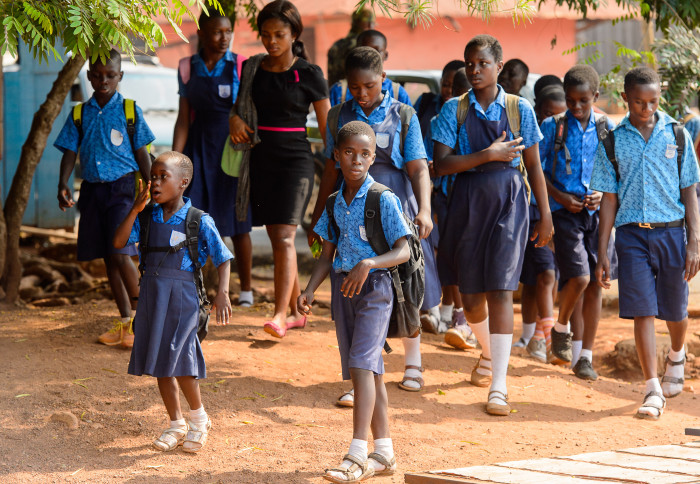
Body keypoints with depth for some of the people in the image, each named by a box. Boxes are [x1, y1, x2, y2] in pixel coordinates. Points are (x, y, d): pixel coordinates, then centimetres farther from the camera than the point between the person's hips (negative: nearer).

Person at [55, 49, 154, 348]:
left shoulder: (130, 111, 0)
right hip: (93, 189, 4)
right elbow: (70, 151, 7)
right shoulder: (80, 114, 8)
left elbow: (142, 154, 3)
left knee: (121, 254, -16)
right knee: (108, 258, 8)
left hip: (123, 186, -4)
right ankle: (125, 322, 18)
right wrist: (63, 184, -9)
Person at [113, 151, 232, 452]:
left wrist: (222, 293, -14)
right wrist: (136, 209, -12)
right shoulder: (147, 218, 6)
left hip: (183, 294, -5)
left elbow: (223, 258, -2)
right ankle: (176, 424, 23)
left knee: (178, 358, -11)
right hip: (151, 294, 5)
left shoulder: (199, 221, -5)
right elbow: (119, 242, -5)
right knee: (159, 361, 9)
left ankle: (199, 418, 12)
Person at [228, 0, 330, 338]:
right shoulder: (251, 69, 7)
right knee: (276, 237, 9)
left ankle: (280, 315, -20)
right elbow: (238, 103, 20)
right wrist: (234, 118, -3)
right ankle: (296, 312, 21)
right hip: (262, 159, 5)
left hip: (295, 161, -5)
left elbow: (327, 127, 0)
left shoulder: (309, 75, -3)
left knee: (284, 237, -16)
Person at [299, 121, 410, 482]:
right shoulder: (335, 203, 9)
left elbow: (403, 251, -13)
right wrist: (309, 290, 1)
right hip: (343, 288, 6)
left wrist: (368, 264, -28)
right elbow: (328, 255, 14)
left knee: (362, 365, -16)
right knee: (369, 371, 11)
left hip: (374, 288, -6)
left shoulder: (383, 199, -9)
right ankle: (384, 453, 18)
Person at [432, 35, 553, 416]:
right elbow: (441, 164, -8)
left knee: (499, 291, -12)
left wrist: (545, 215, 7)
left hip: (508, 203, -2)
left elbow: (534, 165, 8)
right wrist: (488, 155, -16)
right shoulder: (454, 110, 2)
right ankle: (488, 352, 44)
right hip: (467, 202, 2)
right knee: (470, 295, 11)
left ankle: (498, 387, -11)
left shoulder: (519, 109, 2)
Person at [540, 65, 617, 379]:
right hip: (565, 212, -2)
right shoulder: (552, 127, 1)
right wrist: (560, 197, -12)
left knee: (595, 283, 3)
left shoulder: (607, 129, 5)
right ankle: (561, 327, 12)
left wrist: (603, 195, -9)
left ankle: (585, 356, 12)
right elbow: (538, 171, 2)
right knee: (578, 278, -17)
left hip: (597, 214, 3)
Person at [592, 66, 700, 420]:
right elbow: (609, 200, 5)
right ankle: (653, 391, -3)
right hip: (632, 234, 0)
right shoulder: (614, 141, 3)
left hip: (671, 231, 1)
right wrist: (602, 253, 2)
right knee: (642, 311, -7)